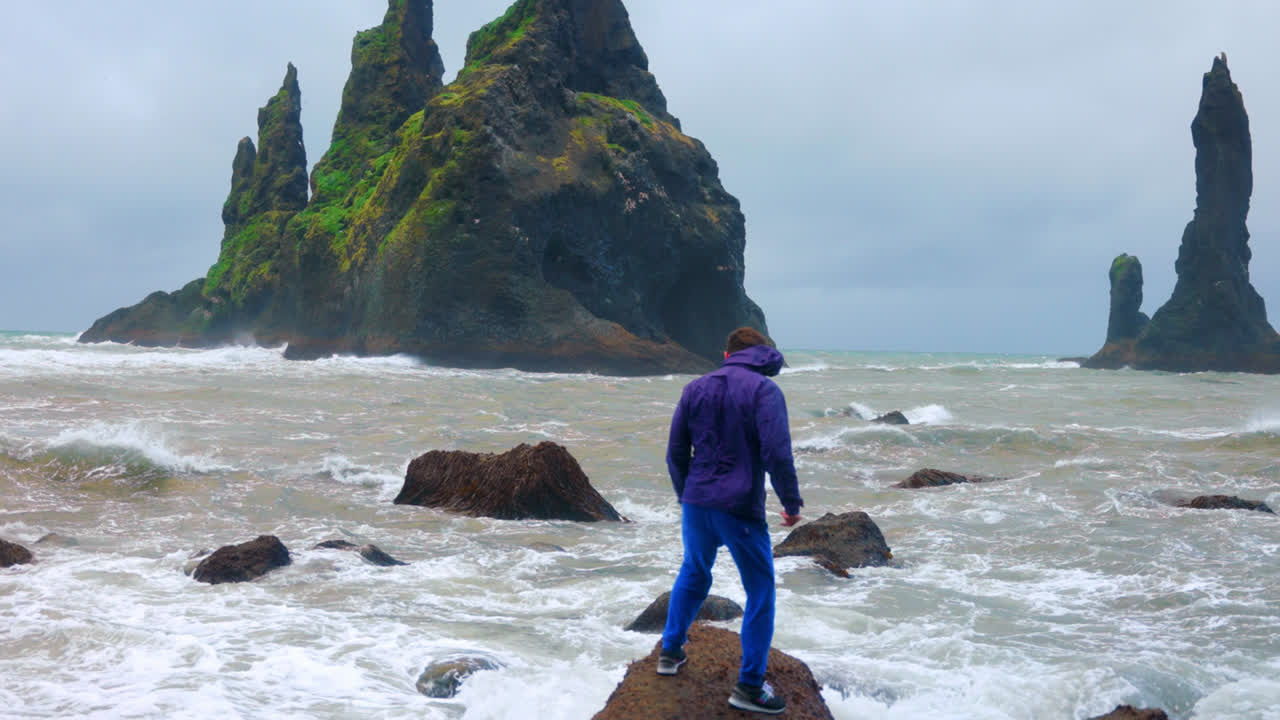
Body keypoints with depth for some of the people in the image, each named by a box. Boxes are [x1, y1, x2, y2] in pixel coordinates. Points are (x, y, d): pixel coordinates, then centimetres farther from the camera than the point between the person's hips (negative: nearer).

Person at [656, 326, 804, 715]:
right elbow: (777, 454, -17)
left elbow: (676, 452, 10)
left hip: (696, 505, 5)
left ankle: (670, 652, 36)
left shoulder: (695, 389, 8)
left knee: (692, 574, 27)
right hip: (741, 510, -5)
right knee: (760, 592, 6)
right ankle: (750, 686, 7)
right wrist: (791, 503, -6)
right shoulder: (765, 390, -9)